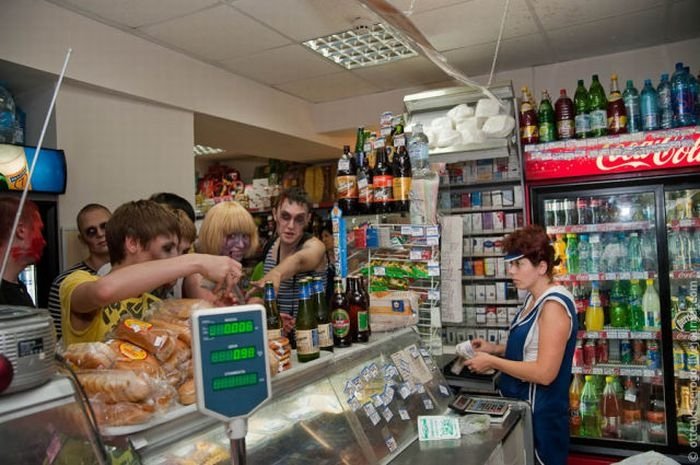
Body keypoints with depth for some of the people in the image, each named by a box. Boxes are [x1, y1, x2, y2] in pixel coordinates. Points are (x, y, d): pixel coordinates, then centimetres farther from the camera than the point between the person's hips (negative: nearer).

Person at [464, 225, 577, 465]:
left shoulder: (554, 305, -23)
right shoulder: (534, 298, 7)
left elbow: (544, 372, -27)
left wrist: (492, 362, -21)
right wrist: (495, 349, 4)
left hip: (541, 413, -9)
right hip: (523, 406, 9)